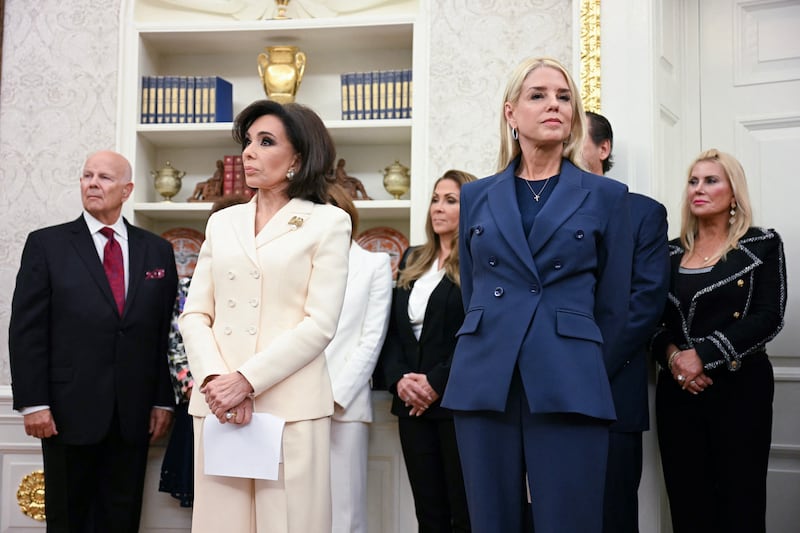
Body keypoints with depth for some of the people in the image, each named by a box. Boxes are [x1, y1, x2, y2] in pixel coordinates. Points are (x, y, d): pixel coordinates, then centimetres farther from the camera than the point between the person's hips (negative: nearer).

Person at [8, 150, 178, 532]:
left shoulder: (157, 250, 8)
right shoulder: (46, 244, 1)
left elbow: (166, 331, 8)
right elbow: (26, 329, -3)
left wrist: (164, 401, 5)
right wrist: (32, 403, -9)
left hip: (134, 415, 2)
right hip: (70, 411, -2)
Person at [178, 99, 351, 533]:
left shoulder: (327, 223, 2)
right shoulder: (222, 223, 15)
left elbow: (319, 324, -7)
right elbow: (194, 314, 9)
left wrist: (246, 380, -14)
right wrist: (215, 379, -9)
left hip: (291, 407, -3)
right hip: (218, 403, 4)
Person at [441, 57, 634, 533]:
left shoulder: (607, 197, 5)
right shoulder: (476, 196, 11)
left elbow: (613, 306, 8)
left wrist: (581, 375, 10)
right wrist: (492, 357, 14)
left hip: (568, 390, -2)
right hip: (484, 385, 2)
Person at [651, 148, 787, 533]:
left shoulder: (762, 245, 1)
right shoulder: (671, 253, 12)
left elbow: (768, 318, -9)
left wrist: (703, 355, -17)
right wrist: (671, 354, -12)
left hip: (740, 386, -3)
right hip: (678, 388, 3)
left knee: (739, 502, 0)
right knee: (687, 501, 4)